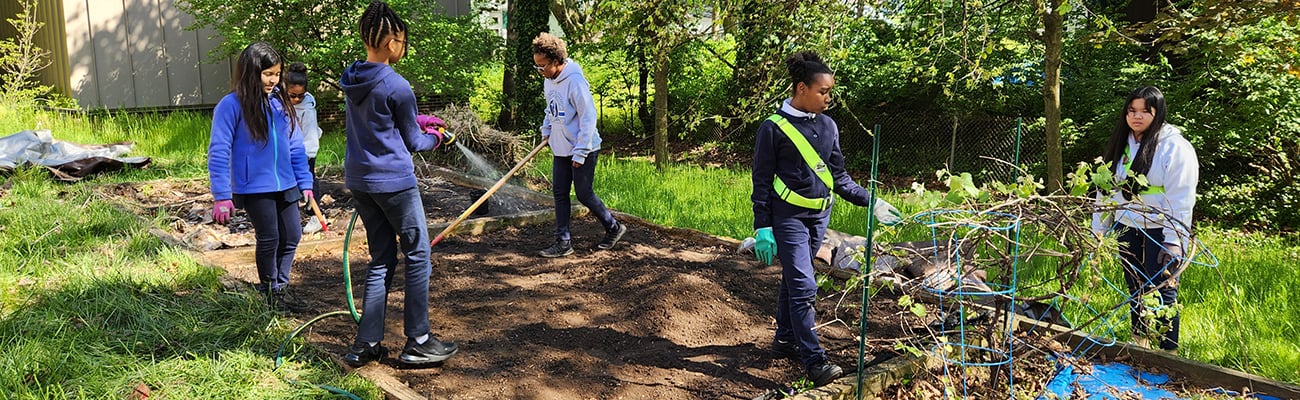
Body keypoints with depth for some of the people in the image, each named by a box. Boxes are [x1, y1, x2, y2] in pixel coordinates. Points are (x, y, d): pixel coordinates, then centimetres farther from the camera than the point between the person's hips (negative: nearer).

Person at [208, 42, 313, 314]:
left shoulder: (280, 101, 6)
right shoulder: (232, 105, -11)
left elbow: (295, 145, 11)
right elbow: (218, 152, -12)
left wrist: (305, 182, 8)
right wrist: (221, 196, -15)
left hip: (286, 185, 5)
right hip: (255, 188, -5)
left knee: (292, 236, 10)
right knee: (269, 239, 3)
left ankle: (281, 287, 28)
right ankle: (269, 290, 24)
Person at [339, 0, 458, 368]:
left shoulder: (350, 81, 8)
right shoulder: (396, 86, -15)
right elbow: (413, 142, -5)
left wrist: (419, 123, 22)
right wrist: (439, 139, 15)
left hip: (359, 181, 8)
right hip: (394, 181, -8)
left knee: (381, 261, 14)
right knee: (418, 258, 4)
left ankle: (365, 345, 14)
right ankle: (417, 343, 7)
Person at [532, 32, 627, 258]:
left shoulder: (575, 81, -22)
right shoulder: (549, 80, 5)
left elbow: (588, 118, -21)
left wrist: (580, 153, -20)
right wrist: (546, 131, 8)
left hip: (583, 149, -8)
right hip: (561, 149, 8)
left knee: (584, 194, 0)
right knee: (559, 193, 6)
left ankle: (614, 228, 21)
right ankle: (563, 242, 12)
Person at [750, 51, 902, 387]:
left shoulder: (828, 126, 6)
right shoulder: (774, 128, -11)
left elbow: (839, 176, 13)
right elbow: (762, 181, -8)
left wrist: (870, 202, 4)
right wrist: (762, 227, -11)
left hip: (820, 215, 6)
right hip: (788, 216, -6)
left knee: (793, 279, 17)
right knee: (803, 286, -9)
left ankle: (785, 339, 31)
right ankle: (814, 360, -7)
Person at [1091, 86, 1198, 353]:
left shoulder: (1175, 147, -12)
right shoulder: (1120, 145, 9)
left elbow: (1181, 199, -17)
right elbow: (1105, 189, 13)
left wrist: (1173, 243, -21)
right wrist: (1099, 228, 11)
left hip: (1160, 231, -6)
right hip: (1126, 228, 6)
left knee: (1162, 291, -3)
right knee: (1135, 288, 17)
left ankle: (1169, 353, 6)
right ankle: (1138, 341, 31)